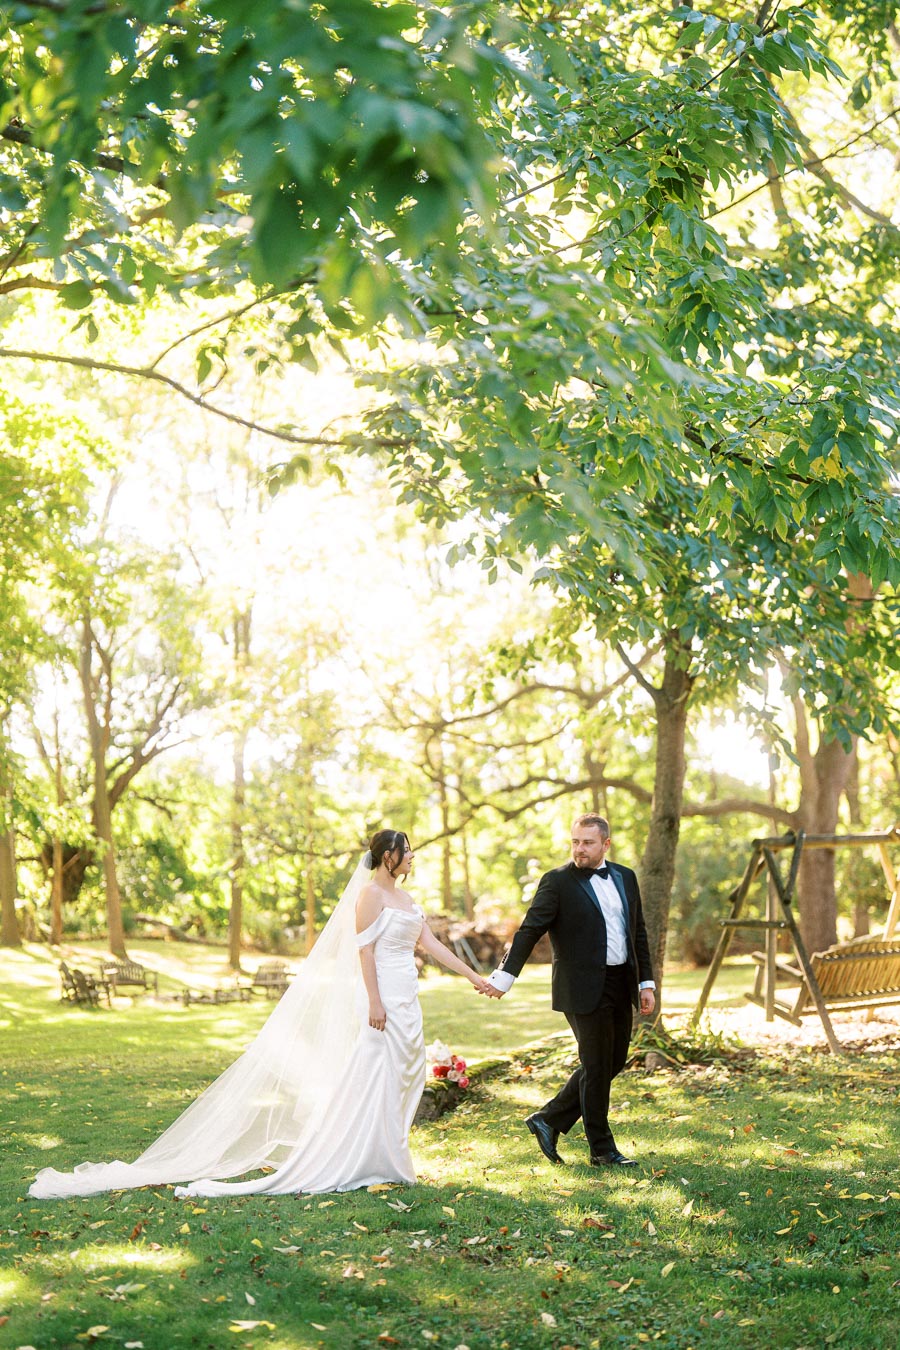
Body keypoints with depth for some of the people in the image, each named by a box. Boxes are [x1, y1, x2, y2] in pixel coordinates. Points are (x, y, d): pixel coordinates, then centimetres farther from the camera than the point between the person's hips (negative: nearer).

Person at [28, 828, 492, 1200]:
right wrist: (374, 1001, -21)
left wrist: (474, 976, 16)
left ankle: (383, 1159, 16)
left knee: (400, 1077, 9)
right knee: (370, 1077, -8)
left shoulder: (404, 896, 16)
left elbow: (430, 943, 17)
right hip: (382, 998, -9)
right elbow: (364, 949, -15)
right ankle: (356, 1161, -2)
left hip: (405, 1000, 9)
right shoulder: (370, 894, -10)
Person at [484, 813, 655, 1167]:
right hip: (584, 988, -7)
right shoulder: (558, 882, -7)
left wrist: (646, 982, 12)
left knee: (614, 1062, 12)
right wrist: (504, 976, -19)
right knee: (597, 1068, 0)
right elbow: (529, 930, -11)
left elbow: (638, 933, 16)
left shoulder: (625, 877, 10)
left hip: (622, 985, 7)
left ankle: (549, 1119, 24)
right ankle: (602, 1150, 13)